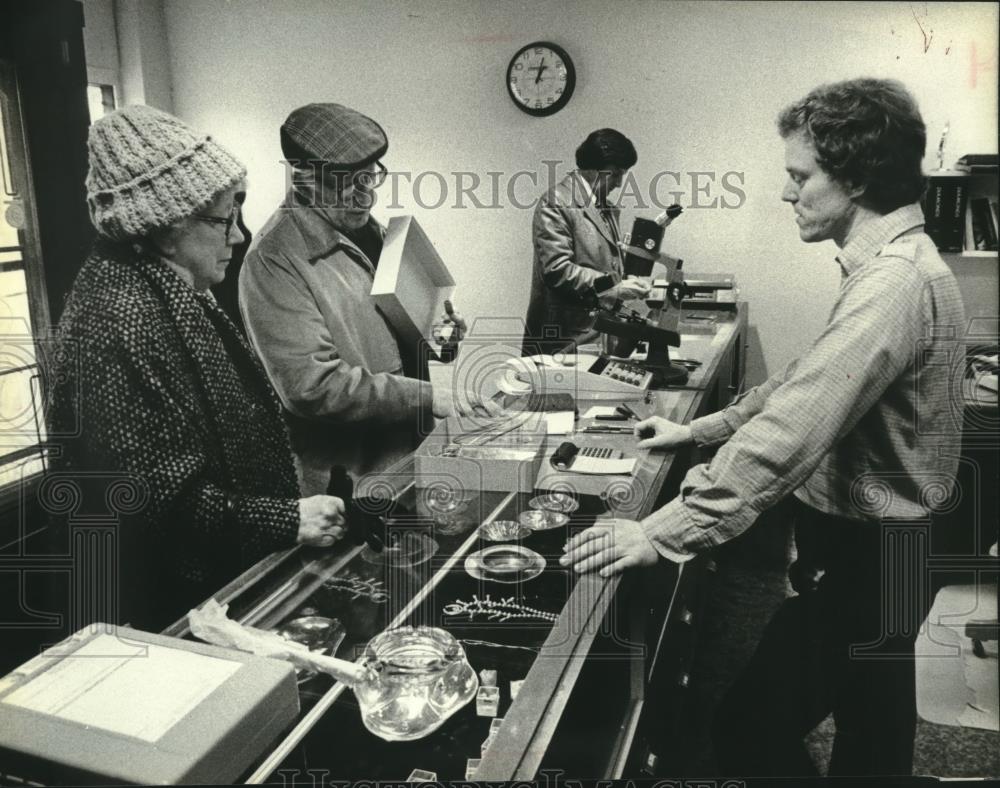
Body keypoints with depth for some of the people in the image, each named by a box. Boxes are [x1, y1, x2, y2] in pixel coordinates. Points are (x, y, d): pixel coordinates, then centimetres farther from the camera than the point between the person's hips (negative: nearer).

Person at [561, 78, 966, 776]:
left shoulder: (894, 284, -24)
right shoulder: (897, 264, 10)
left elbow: (789, 432, -33)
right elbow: (803, 385, 16)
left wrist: (662, 533, -32)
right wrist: (698, 431, 12)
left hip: (862, 563, -10)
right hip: (872, 553, 10)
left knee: (750, 732, -2)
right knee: (873, 743, 22)